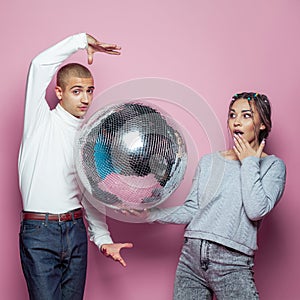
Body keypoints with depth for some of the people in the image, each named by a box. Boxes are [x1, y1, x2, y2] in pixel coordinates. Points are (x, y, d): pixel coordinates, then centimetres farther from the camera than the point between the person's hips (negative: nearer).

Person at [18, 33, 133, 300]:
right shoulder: (41, 120, 2)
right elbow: (41, 64, -11)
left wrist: (103, 239, 8)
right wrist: (84, 40, -3)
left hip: (75, 230, 5)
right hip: (39, 231, -5)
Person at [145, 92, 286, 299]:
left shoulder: (272, 165, 2)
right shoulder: (209, 162, 13)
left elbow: (257, 211, -13)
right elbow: (191, 210, 12)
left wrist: (249, 163, -5)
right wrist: (149, 213, 4)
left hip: (232, 263, -3)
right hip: (191, 256, 4)